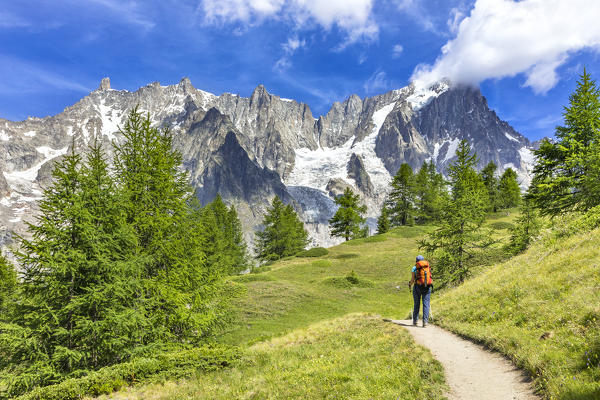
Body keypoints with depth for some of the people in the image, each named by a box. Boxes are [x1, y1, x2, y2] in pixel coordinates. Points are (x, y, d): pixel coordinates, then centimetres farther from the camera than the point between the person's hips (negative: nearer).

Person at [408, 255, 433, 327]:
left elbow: (412, 279, -3)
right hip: (427, 287, 1)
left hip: (417, 287, -1)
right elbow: (430, 277, 9)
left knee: (417, 304, 12)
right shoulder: (428, 267, 8)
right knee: (426, 304, 1)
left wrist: (410, 285, 17)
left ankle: (415, 321, 17)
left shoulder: (415, 268, -1)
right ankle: (425, 321, -9)